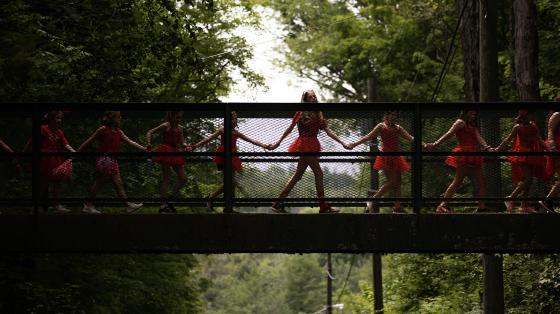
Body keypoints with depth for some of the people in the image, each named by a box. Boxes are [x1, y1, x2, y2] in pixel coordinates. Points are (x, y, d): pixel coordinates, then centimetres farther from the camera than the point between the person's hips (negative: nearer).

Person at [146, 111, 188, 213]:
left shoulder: (180, 128, 14)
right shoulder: (165, 126, -4)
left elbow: (181, 143, 14)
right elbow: (149, 132, -5)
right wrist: (149, 144, -20)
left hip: (175, 153, 7)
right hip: (166, 151, -7)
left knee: (183, 179, 2)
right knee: (166, 178, -8)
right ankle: (164, 204, -7)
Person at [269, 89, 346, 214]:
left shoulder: (318, 115, 15)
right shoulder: (301, 113, -2)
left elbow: (328, 131, 12)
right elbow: (290, 128, 1)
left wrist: (342, 143, 5)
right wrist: (279, 142, 0)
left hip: (312, 146, 7)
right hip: (305, 145, -7)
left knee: (298, 175, 7)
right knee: (318, 173, -10)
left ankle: (278, 203, 10)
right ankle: (323, 206, -9)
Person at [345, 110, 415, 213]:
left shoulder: (398, 128, 16)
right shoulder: (381, 126, 2)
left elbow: (410, 138, 11)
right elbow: (369, 137, -4)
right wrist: (354, 144, -13)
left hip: (396, 157, 6)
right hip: (386, 157, -6)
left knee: (398, 182, 3)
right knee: (392, 182, -15)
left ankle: (397, 207, 6)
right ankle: (372, 201, -8)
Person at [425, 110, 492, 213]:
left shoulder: (473, 127, 23)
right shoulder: (461, 122, 1)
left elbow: (479, 138, 7)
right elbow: (449, 134, -9)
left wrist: (486, 147, -13)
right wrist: (435, 144, -20)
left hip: (473, 158, 8)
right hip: (464, 155, -8)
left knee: (482, 182, 5)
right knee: (457, 181, -14)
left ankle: (482, 207, 7)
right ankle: (443, 204, -15)